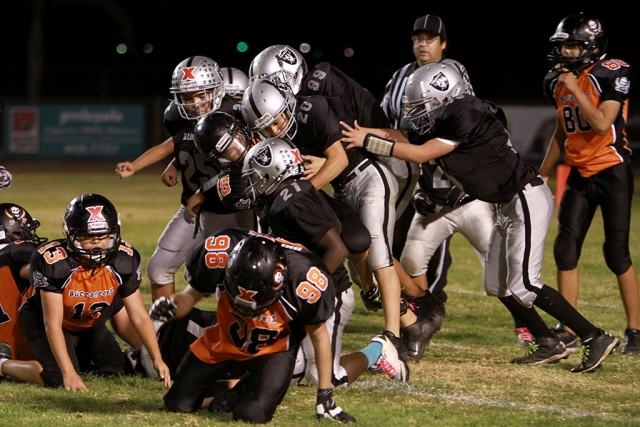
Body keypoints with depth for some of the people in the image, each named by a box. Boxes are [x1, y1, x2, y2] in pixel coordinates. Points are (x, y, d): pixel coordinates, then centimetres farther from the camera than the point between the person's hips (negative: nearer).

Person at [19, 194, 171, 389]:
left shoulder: (124, 261, -24)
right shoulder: (53, 261, -37)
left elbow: (140, 316, -17)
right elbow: (52, 324, -34)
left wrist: (157, 359, -29)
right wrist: (68, 372, -41)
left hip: (89, 323, 5)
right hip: (44, 318, -5)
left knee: (114, 372, -5)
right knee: (59, 378, -24)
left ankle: (80, 355, 27)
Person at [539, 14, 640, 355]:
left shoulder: (611, 75, -13)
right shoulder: (558, 79, 7)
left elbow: (602, 124, -23)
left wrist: (575, 90, -24)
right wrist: (542, 174, 19)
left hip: (612, 171, -6)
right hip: (579, 173, 6)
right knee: (565, 249, 0)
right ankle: (567, 330, 5)